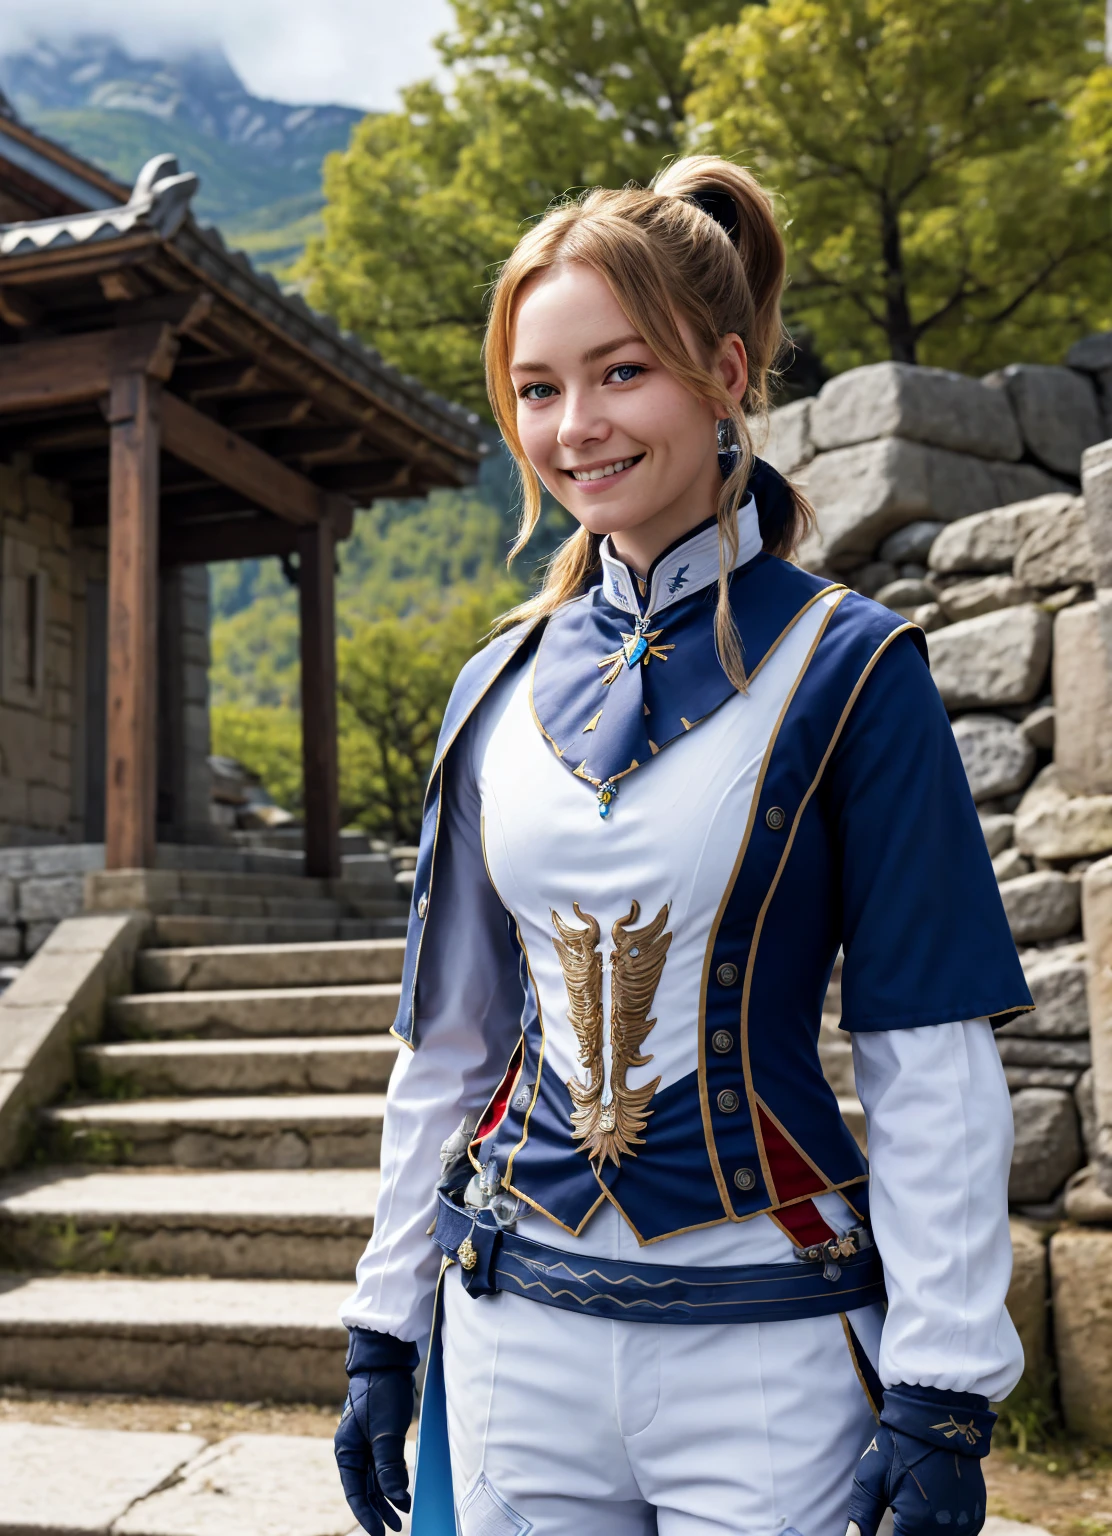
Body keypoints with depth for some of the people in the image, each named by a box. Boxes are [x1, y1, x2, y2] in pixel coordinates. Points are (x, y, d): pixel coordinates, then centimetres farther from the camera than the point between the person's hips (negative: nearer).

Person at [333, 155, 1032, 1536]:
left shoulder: (844, 668, -9)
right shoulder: (503, 686, 4)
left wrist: (940, 1397, -11)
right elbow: (449, 1036, 10)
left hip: (768, 1350, -4)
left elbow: (933, 1063, -9)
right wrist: (383, 1326, 11)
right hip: (518, 1333, 4)